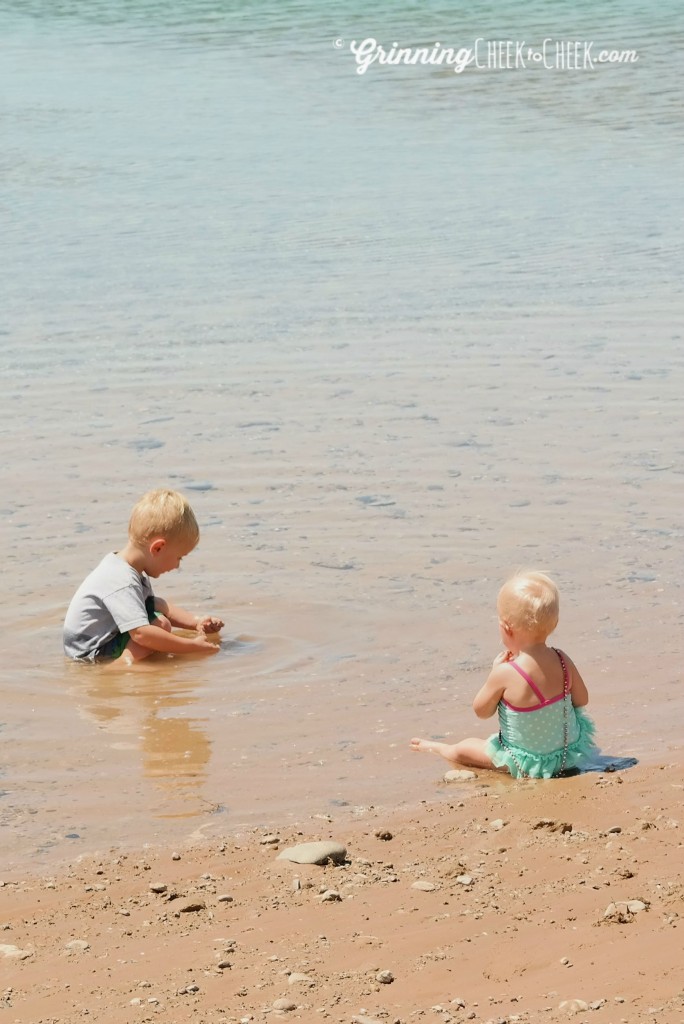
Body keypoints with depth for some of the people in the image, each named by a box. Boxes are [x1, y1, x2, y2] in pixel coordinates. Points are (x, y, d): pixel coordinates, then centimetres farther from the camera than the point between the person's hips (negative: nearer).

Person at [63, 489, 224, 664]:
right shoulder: (123, 582, -30)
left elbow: (156, 605, 18)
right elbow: (141, 633, -38)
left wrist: (195, 621, 8)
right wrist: (192, 647, -32)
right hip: (92, 655, -11)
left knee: (160, 606, 18)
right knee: (160, 623, -27)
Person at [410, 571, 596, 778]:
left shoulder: (505, 673, -28)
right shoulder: (563, 662, -15)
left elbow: (481, 711, -11)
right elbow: (582, 700, 2)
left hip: (527, 763, -4)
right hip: (570, 753, 4)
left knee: (463, 749, 19)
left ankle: (438, 749, 50)